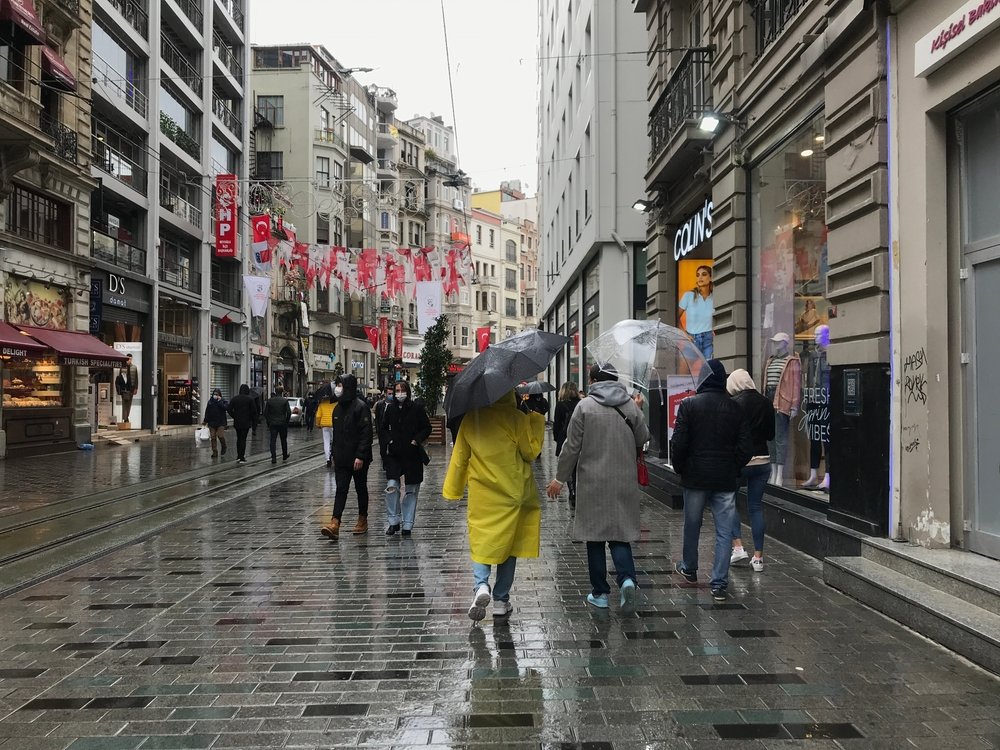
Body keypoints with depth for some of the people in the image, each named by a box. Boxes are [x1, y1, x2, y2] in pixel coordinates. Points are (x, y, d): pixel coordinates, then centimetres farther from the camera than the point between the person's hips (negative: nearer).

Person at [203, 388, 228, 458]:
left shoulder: (222, 401, 1)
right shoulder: (210, 402, 10)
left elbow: (224, 408, -19)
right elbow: (207, 412, 15)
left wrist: (219, 401, -15)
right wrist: (205, 420, 15)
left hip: (221, 422, -4)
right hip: (212, 422, 4)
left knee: (220, 436, -14)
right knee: (213, 438, 3)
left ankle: (223, 447, 14)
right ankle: (214, 452, 9)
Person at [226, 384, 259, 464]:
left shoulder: (235, 398, 2)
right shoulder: (250, 399, -7)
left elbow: (229, 409, 0)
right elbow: (254, 411, -8)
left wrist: (235, 416, 10)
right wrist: (254, 422, 0)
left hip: (237, 422, 3)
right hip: (246, 422, -3)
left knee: (239, 439, 17)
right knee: (243, 439, 0)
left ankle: (239, 456, 19)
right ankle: (242, 458, -1)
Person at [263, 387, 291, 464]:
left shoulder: (269, 400, 2)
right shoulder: (285, 400, -5)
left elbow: (265, 413, 3)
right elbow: (289, 412, -9)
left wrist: (268, 423, 10)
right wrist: (287, 421, 4)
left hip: (272, 424, 1)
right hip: (282, 423, -1)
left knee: (273, 441, 0)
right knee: (283, 440, 14)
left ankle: (273, 457, -11)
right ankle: (284, 456, 27)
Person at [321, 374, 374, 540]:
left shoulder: (361, 406, -13)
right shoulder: (338, 408, 11)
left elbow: (366, 433, -17)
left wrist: (360, 456, -22)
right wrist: (334, 455, 16)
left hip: (358, 459, -6)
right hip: (342, 458, 6)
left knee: (361, 489, 9)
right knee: (341, 489, -1)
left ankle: (363, 521, 22)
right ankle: (335, 524, -8)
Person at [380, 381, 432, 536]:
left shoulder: (417, 408, -3)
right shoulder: (390, 409, 4)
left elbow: (427, 428, 3)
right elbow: (382, 429, 14)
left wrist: (417, 439, -12)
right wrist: (388, 440, -2)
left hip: (412, 454, -1)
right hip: (394, 454, 1)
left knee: (411, 491, 5)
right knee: (391, 486, -12)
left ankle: (407, 525, 14)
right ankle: (393, 521, 2)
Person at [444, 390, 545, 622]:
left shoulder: (470, 419, -1)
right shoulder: (516, 418, -13)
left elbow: (460, 456, 6)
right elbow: (530, 452, -3)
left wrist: (453, 489, 16)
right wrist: (537, 420, 1)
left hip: (480, 495, 2)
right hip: (510, 492, -1)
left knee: (480, 541, 12)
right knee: (507, 543, 11)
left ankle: (481, 586, -14)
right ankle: (501, 601, 16)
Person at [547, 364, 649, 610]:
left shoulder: (585, 406, -7)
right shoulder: (630, 406, 3)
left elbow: (572, 446, -6)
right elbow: (643, 438, 12)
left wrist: (560, 478, 2)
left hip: (593, 482, -3)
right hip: (624, 482, 3)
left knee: (595, 537, 7)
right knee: (620, 534, 11)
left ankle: (599, 593, 13)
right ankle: (627, 577, -11)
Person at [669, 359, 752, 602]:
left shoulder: (689, 404, -7)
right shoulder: (735, 408, 0)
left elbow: (678, 443, -11)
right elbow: (746, 447, 0)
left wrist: (679, 468, 5)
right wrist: (734, 470, 13)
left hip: (695, 477, -1)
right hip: (726, 479, 1)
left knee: (692, 526, 16)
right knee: (724, 532, 4)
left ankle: (689, 570, 34)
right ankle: (719, 585, 4)